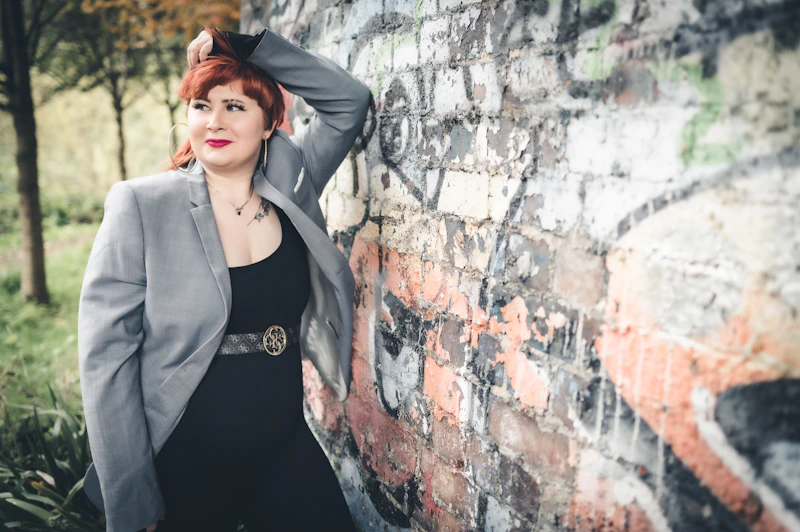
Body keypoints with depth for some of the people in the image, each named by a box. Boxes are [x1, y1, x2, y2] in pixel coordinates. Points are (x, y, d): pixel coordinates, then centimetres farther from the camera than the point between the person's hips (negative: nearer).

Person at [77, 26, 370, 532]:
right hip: (182, 470, -3)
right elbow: (106, 358, -12)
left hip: (286, 453, 3)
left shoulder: (290, 186, 0)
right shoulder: (141, 205, -11)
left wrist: (247, 43, -8)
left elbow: (349, 99, 0)